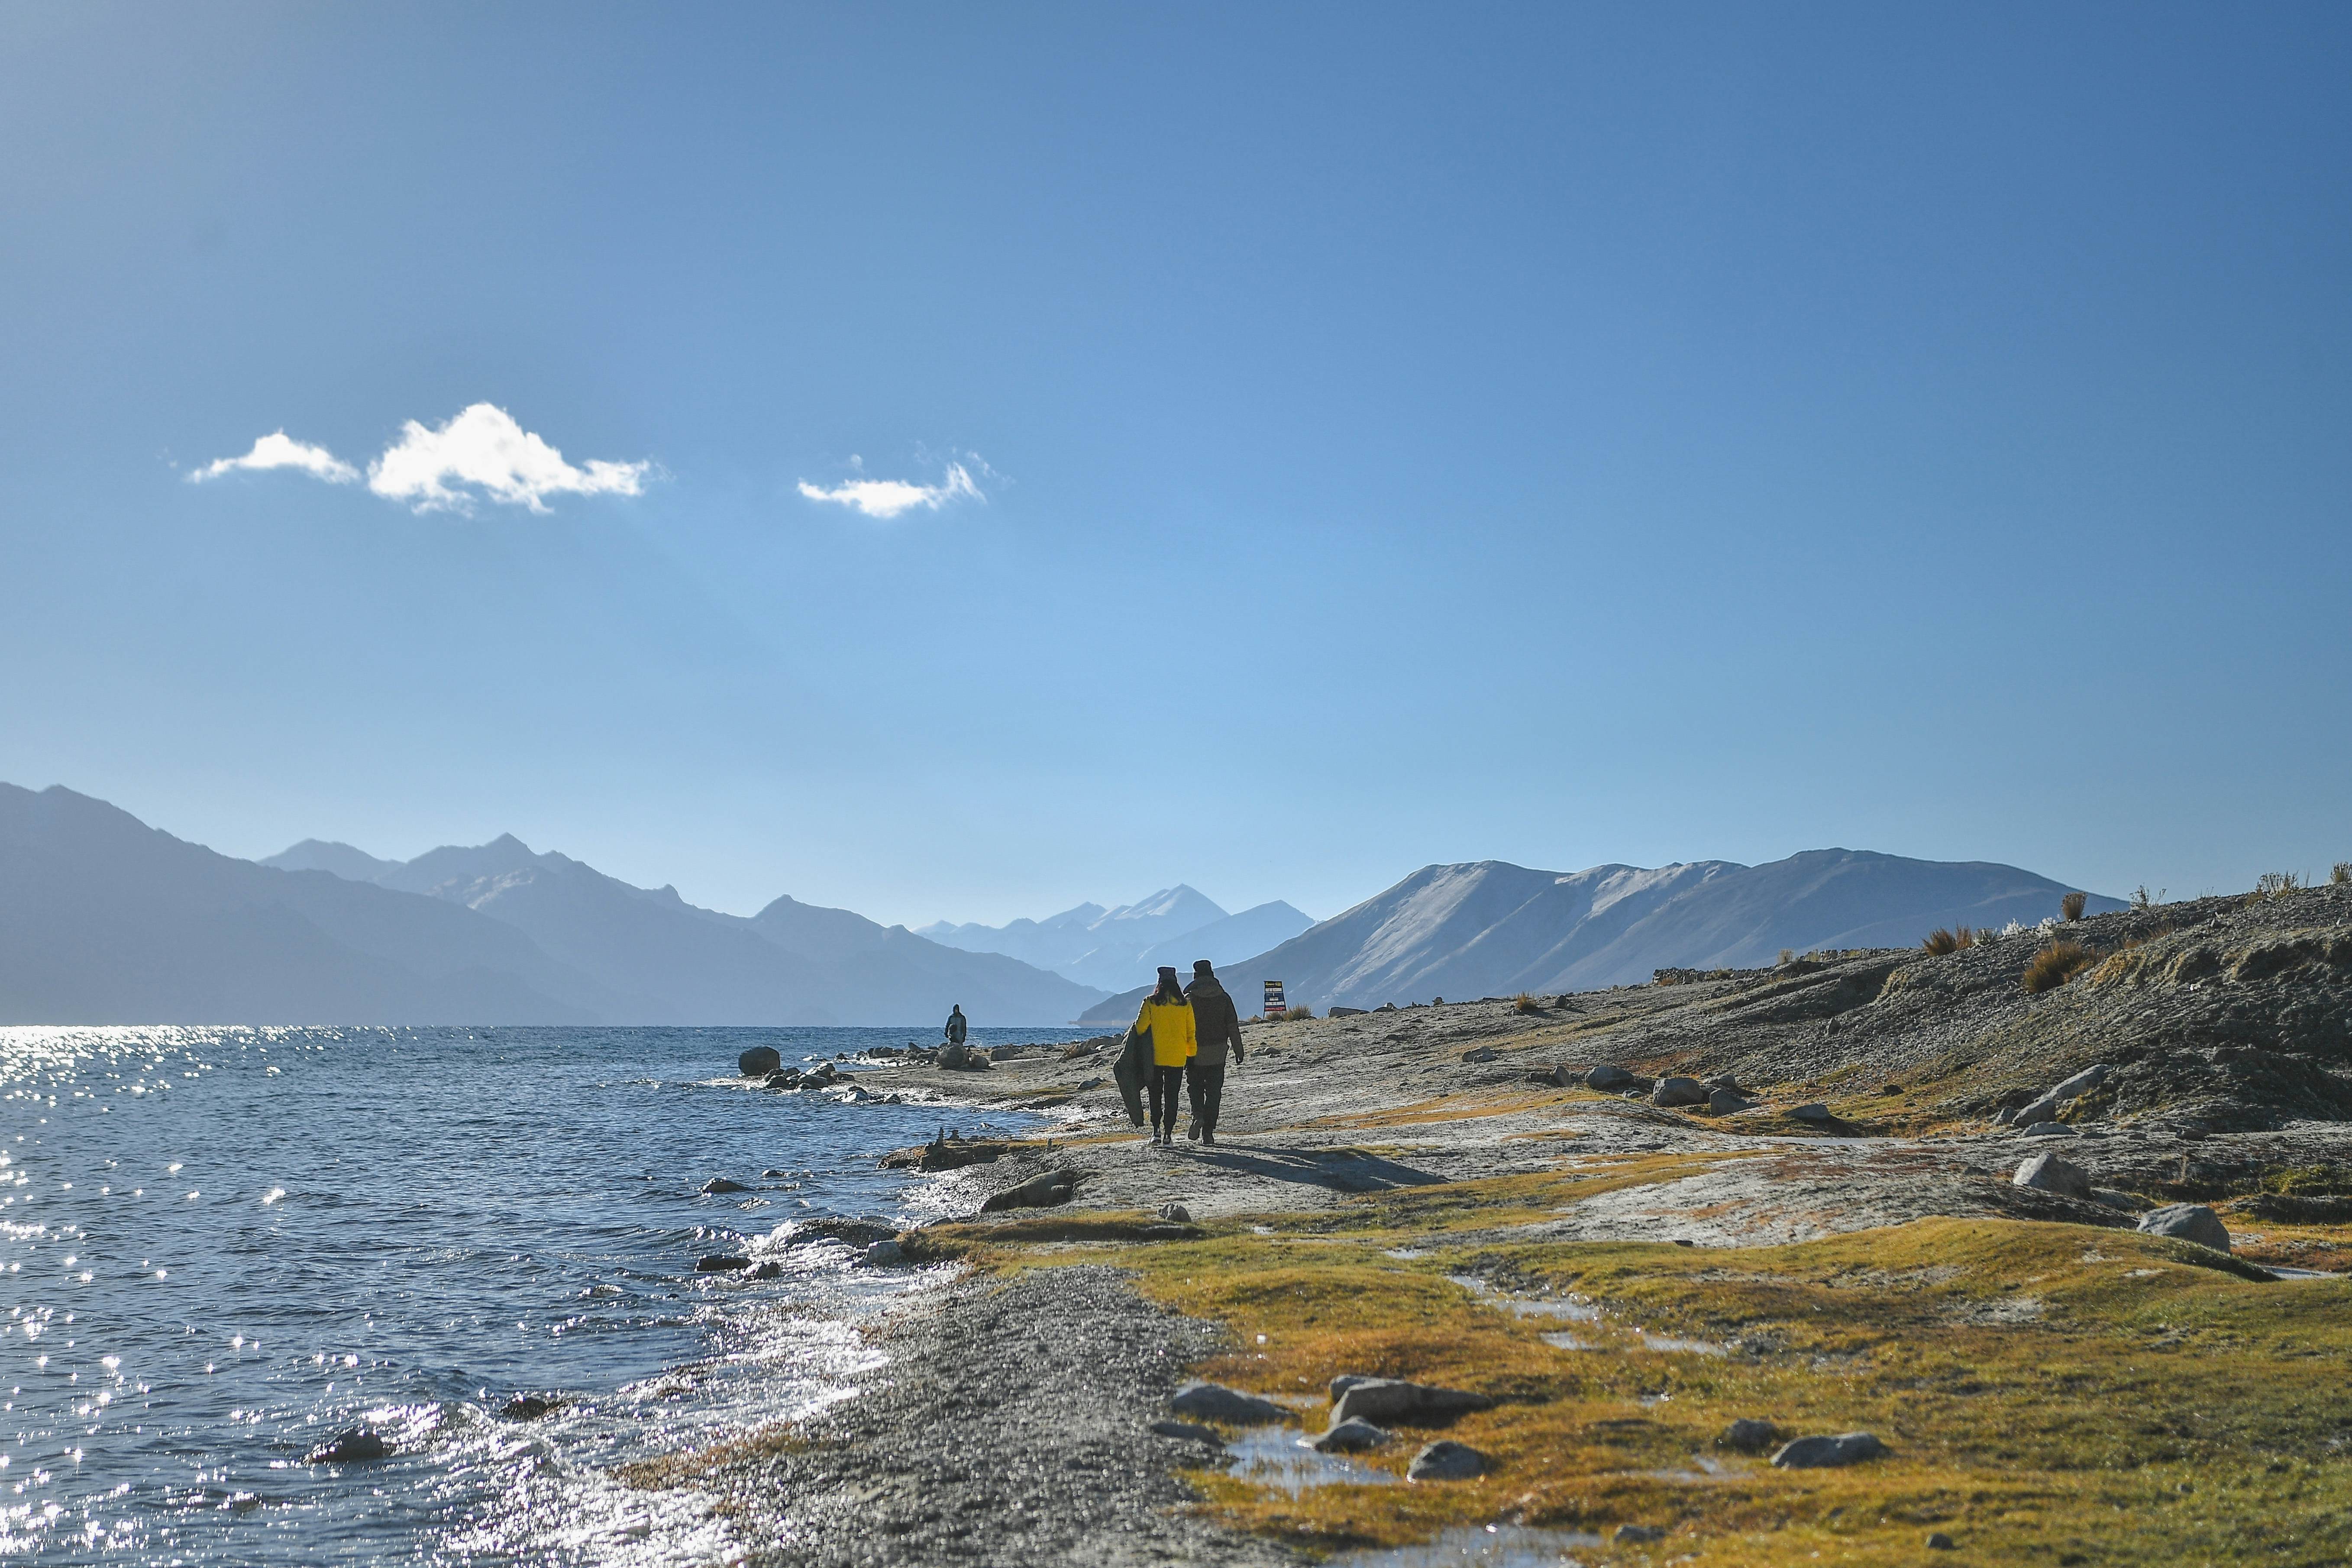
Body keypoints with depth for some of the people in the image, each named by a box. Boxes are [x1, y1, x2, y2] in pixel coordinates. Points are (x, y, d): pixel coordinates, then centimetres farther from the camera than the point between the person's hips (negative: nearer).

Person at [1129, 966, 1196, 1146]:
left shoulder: (1150, 1003, -5)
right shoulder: (1185, 1005, -1)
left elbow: (1140, 1028, -7)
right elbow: (1191, 1033, 2)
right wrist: (1191, 1055, 12)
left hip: (1155, 1057, -1)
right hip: (1177, 1058, 1)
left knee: (1155, 1094, 12)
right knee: (1172, 1096, 8)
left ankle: (1156, 1130, 1)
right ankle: (1168, 1133, 5)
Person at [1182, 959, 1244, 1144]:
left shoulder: (1189, 998, -4)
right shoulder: (1223, 998, 3)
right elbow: (1233, 1026, 2)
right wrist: (1238, 1051, 7)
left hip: (1195, 1052, -1)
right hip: (1217, 1053, 1)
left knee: (1195, 1086, 15)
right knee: (1214, 1092, 6)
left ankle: (1198, 1116, -11)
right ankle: (1208, 1132, 4)